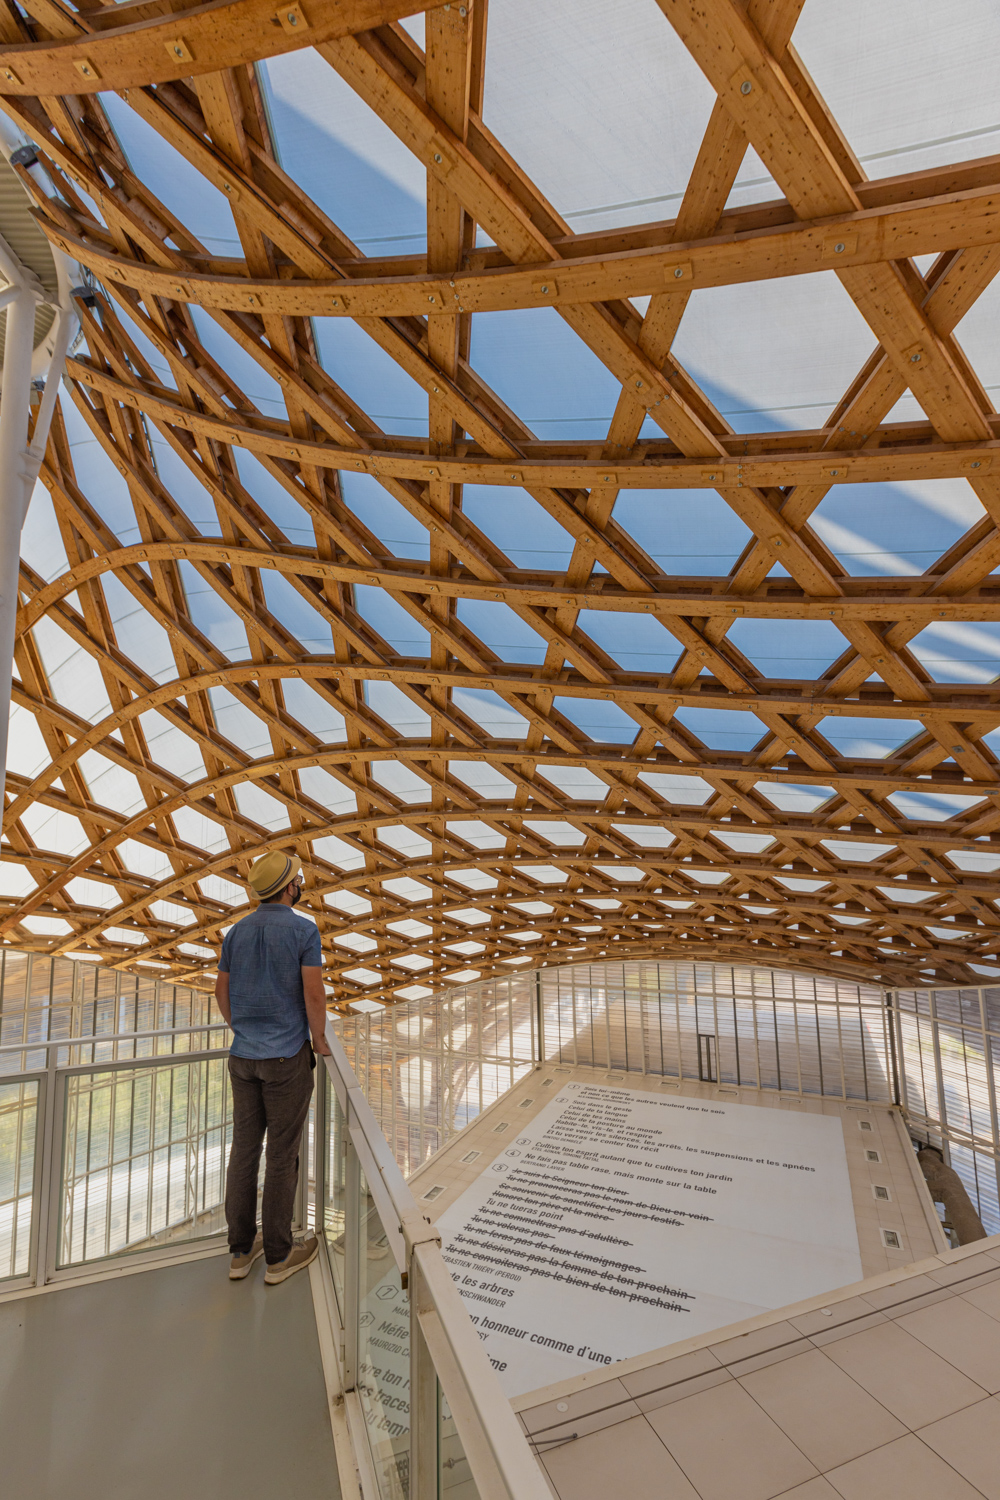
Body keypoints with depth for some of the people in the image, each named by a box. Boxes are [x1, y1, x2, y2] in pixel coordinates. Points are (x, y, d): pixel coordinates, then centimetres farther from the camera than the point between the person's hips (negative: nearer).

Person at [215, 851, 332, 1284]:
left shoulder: (236, 931, 4)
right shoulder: (304, 930, -14)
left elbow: (222, 991, 12)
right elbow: (314, 994, -17)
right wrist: (320, 1041, -1)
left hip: (243, 1056, 6)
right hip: (287, 1057, -6)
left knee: (244, 1150, 14)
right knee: (282, 1155, 6)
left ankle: (240, 1251, 27)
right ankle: (278, 1256, 19)